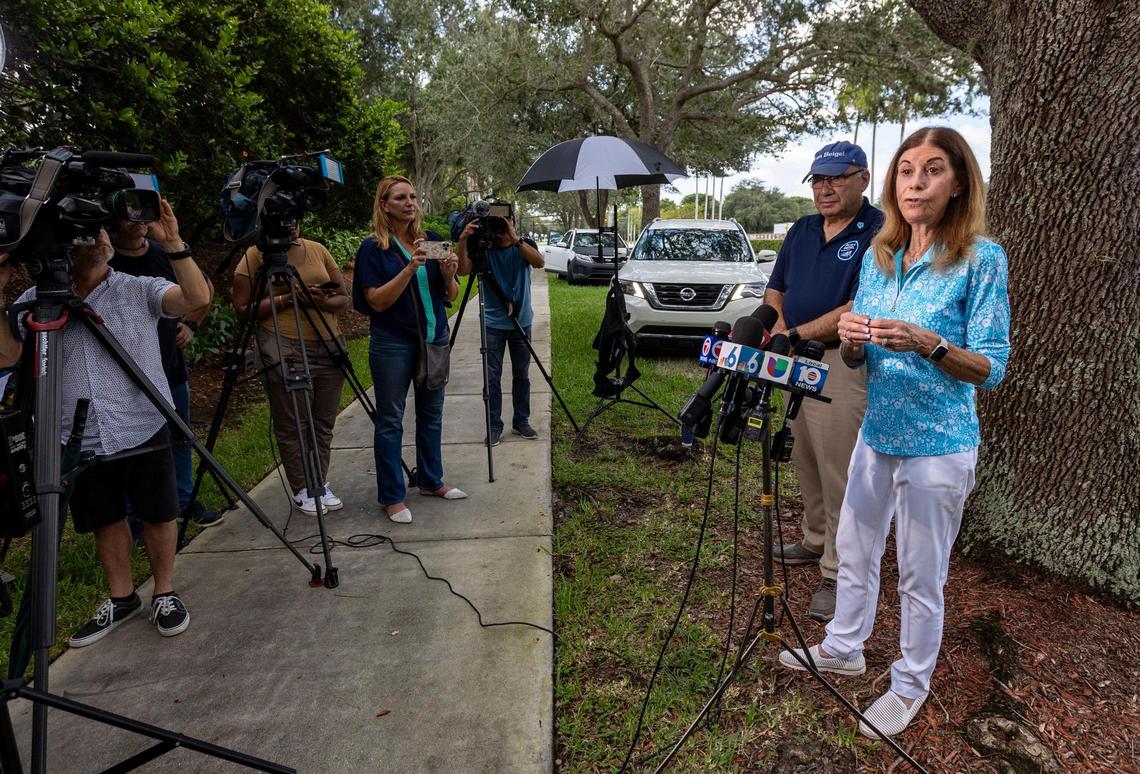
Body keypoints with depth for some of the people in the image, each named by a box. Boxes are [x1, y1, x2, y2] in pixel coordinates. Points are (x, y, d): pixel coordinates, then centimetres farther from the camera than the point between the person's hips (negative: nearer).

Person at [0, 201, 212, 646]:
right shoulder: (36, 301, 3)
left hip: (144, 430, -2)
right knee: (105, 521, 16)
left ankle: (165, 593, 28)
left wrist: (172, 244, -27)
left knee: (158, 515, 9)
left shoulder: (139, 290, -3)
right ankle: (121, 598, 34)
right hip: (80, 441, 2)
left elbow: (197, 298, -18)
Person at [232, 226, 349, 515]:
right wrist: (288, 299, -14)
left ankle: (321, 483, 23)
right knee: (292, 426, 2)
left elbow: (343, 297, 10)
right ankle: (301, 490, 16)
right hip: (284, 351, -4)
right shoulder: (256, 255, 0)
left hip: (330, 347, 4)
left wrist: (323, 302, -11)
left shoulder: (317, 250, 12)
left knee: (324, 423, 9)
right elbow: (243, 309, -5)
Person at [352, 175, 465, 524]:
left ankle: (431, 481, 30)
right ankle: (392, 496, 13)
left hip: (434, 340, 5)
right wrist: (410, 268, -24)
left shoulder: (433, 240, 6)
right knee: (390, 421, 3)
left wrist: (448, 274, -14)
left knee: (431, 415, 15)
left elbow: (450, 296, 8)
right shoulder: (373, 247, -6)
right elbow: (377, 301, -15)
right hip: (393, 345, -4)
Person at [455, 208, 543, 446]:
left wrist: (516, 239, -34)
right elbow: (463, 270, -19)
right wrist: (463, 240, -35)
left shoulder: (525, 245, -1)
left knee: (521, 375, 9)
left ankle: (521, 421, 20)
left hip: (521, 322, 1)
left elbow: (539, 262, -22)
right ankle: (494, 426, 6)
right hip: (493, 324, 0)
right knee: (492, 377, -1)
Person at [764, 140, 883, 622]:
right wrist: (779, 326, -4)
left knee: (839, 475, -2)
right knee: (806, 464, 18)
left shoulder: (879, 233, -12)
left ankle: (839, 574, 9)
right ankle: (815, 542, 36)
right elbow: (775, 289, 17)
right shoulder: (802, 230, 13)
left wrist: (796, 335, -18)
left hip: (846, 365, -8)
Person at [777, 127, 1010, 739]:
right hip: (876, 435, 6)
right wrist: (851, 338, -15)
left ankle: (910, 686, 32)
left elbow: (991, 369, -12)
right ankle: (843, 648, 42)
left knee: (920, 578, 9)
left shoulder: (981, 258, -11)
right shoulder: (878, 256, 4)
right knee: (853, 554, 19)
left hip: (938, 447, -5)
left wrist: (926, 343, -29)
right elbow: (855, 360, 8)